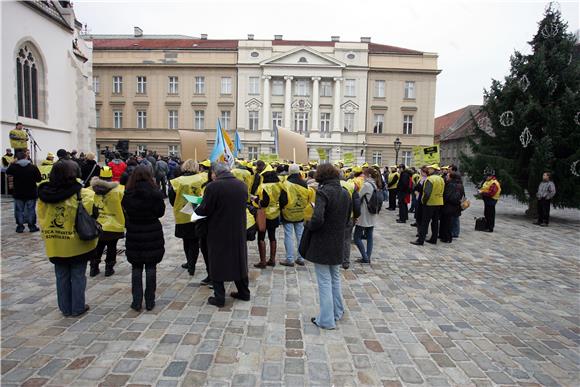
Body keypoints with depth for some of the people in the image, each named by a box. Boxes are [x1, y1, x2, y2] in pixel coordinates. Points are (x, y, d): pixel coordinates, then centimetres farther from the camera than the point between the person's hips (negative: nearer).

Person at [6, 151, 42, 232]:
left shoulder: (14, 167, -8)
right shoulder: (33, 167, -11)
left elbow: (7, 172, 15)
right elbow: (39, 179, -7)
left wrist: (12, 163, 23)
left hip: (18, 193, 1)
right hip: (31, 193, -1)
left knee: (19, 210, 12)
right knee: (31, 210, 8)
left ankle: (20, 226, 15)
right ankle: (32, 226, 13)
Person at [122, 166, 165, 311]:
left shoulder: (128, 194, -7)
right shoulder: (155, 193, -12)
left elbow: (125, 212, 3)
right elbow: (160, 212, -2)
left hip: (134, 236, 1)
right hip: (153, 235, -1)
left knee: (136, 268, 12)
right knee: (151, 267, 9)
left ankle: (136, 301, 15)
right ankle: (149, 301, 15)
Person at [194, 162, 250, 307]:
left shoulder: (213, 187, -19)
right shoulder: (242, 185, -2)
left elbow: (204, 210, -14)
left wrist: (195, 209, 7)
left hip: (218, 233, -5)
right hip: (238, 231, 5)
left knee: (217, 263, 9)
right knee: (238, 260, 19)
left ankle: (219, 297, 15)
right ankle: (244, 292, 29)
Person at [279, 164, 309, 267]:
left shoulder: (286, 184, -15)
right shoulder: (304, 184, 0)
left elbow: (283, 200, -13)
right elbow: (307, 198, 10)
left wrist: (282, 208, 3)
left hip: (288, 214, -4)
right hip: (300, 214, 4)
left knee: (289, 236, 2)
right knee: (300, 236, 12)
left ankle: (289, 259, 6)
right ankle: (301, 258, 19)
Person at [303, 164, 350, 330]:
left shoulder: (323, 192, -19)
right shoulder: (345, 193, 4)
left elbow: (317, 219, -29)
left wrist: (308, 225, -10)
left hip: (322, 244, -7)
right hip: (338, 243, 7)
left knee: (324, 281, 4)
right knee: (335, 278, 22)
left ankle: (326, 320, 14)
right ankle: (337, 312, 36)